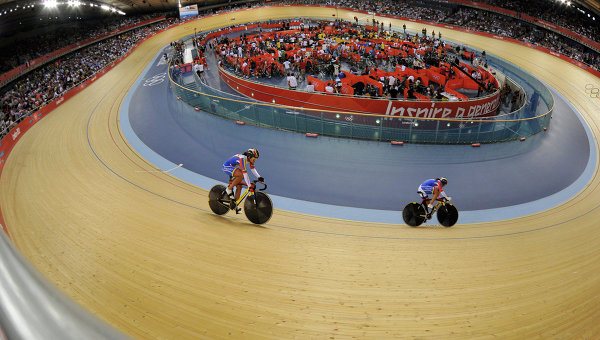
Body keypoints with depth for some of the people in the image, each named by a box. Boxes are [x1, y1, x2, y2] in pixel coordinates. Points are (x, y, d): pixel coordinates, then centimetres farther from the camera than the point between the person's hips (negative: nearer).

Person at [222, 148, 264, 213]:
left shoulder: (249, 159, -6)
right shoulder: (243, 159, -31)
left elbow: (253, 169, 1)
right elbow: (245, 173, -35)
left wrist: (259, 177, -13)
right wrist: (249, 185, -36)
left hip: (233, 168, 9)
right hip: (227, 167, -9)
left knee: (239, 187, 1)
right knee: (241, 175, -32)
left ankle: (234, 205, 10)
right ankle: (229, 189, -16)